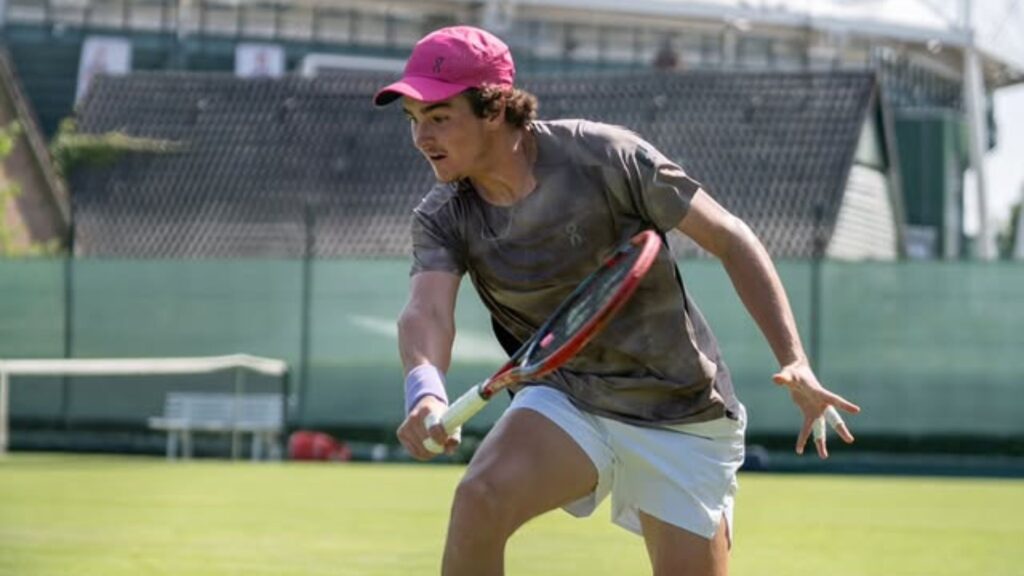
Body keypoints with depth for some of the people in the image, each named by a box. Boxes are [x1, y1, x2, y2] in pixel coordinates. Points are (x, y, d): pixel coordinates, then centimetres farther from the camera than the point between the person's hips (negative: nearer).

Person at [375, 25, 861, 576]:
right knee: (481, 496, -28)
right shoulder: (442, 219, -7)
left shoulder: (603, 155, -17)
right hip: (564, 404, 2)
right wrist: (424, 390, -49)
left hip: (682, 419, -2)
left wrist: (795, 363, -19)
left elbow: (729, 238, -10)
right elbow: (427, 313, -25)